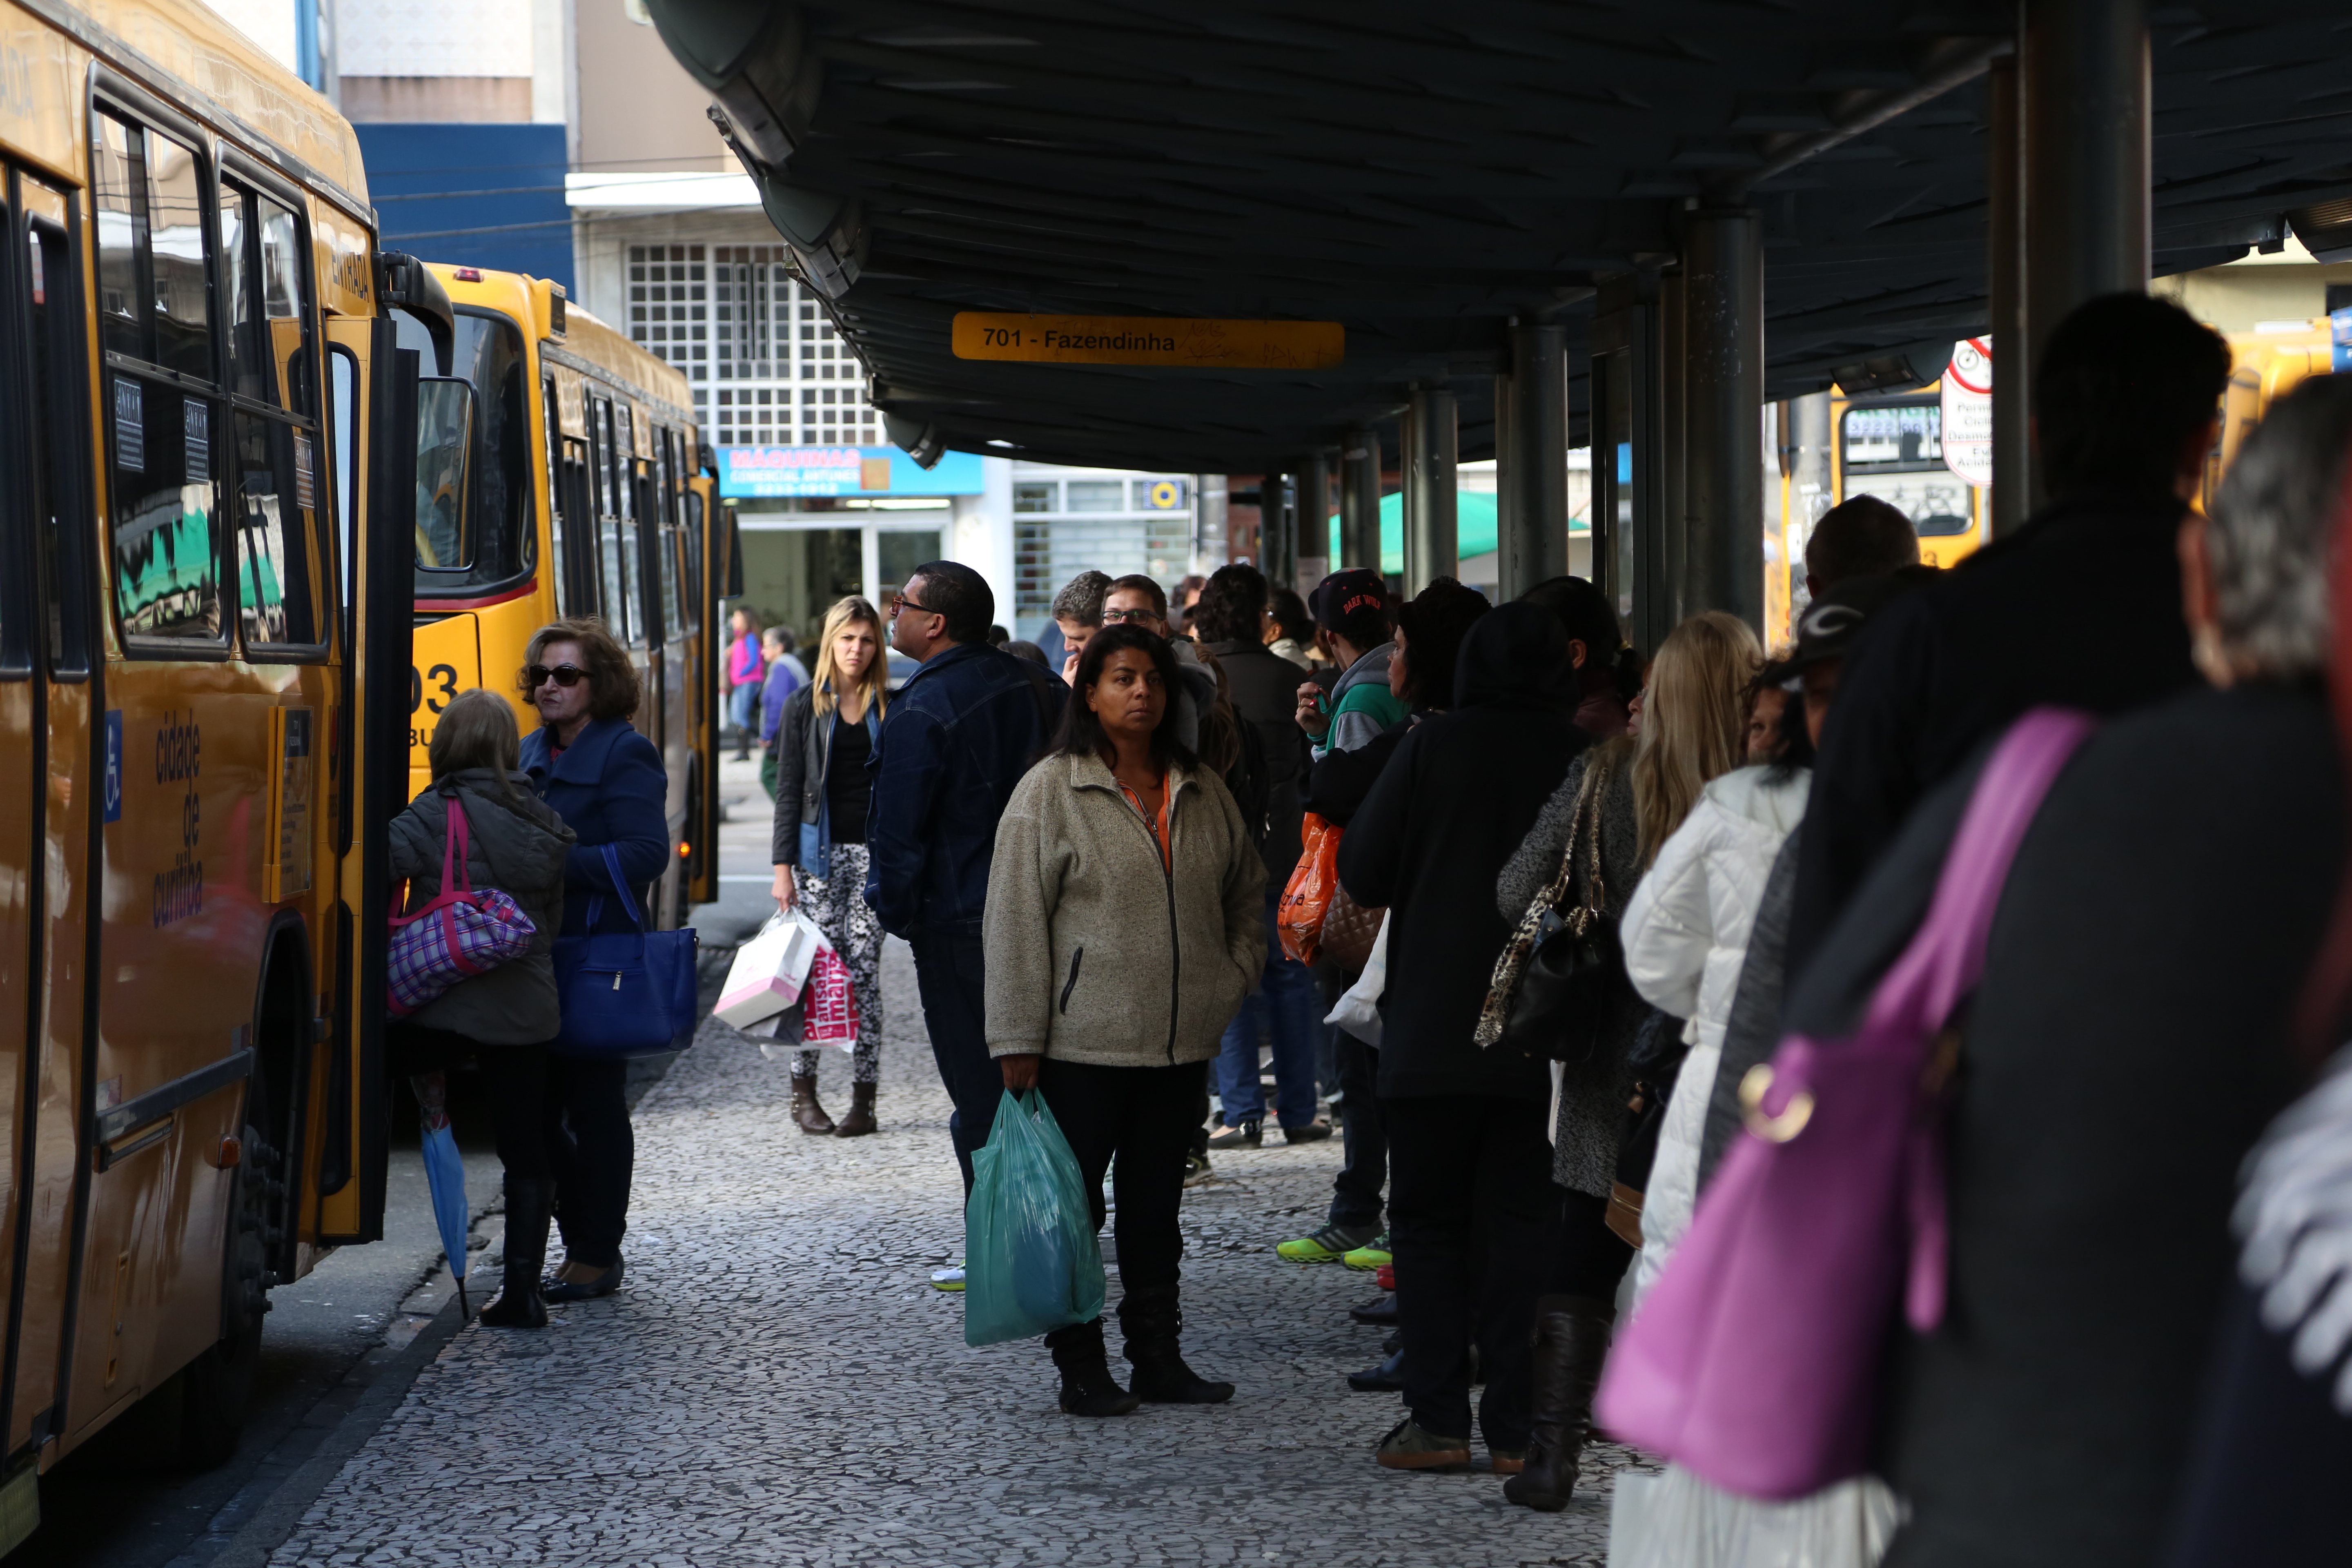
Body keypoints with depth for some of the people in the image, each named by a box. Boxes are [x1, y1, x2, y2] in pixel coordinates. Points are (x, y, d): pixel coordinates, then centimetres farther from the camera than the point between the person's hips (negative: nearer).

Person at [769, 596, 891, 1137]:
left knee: (864, 971, -2)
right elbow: (789, 791, 4)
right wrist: (783, 867, -2)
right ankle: (804, 1092, 6)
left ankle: (863, 1100, 0)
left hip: (873, 851, 0)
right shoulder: (805, 707, 6)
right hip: (820, 851, 0)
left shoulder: (890, 709, 8)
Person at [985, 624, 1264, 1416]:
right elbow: (1016, 920, -8)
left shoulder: (1203, 792, 9)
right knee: (1075, 1207, 1)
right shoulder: (1049, 791, -6)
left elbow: (1247, 892, 23)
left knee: (1156, 1205, 12)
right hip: (1082, 1044, -5)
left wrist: (1233, 980, 9)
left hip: (1181, 1045, 5)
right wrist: (1017, 1040, -11)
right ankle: (1081, 1367, 10)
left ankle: (1159, 1357, 20)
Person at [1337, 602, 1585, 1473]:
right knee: (1521, 1222, 8)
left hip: (1433, 1029, -2)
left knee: (1427, 1220, 7)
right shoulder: (1582, 759, -2)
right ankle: (1517, 1427, 6)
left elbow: (1361, 872, -3)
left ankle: (1438, 1421, 2)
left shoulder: (1433, 748, -7)